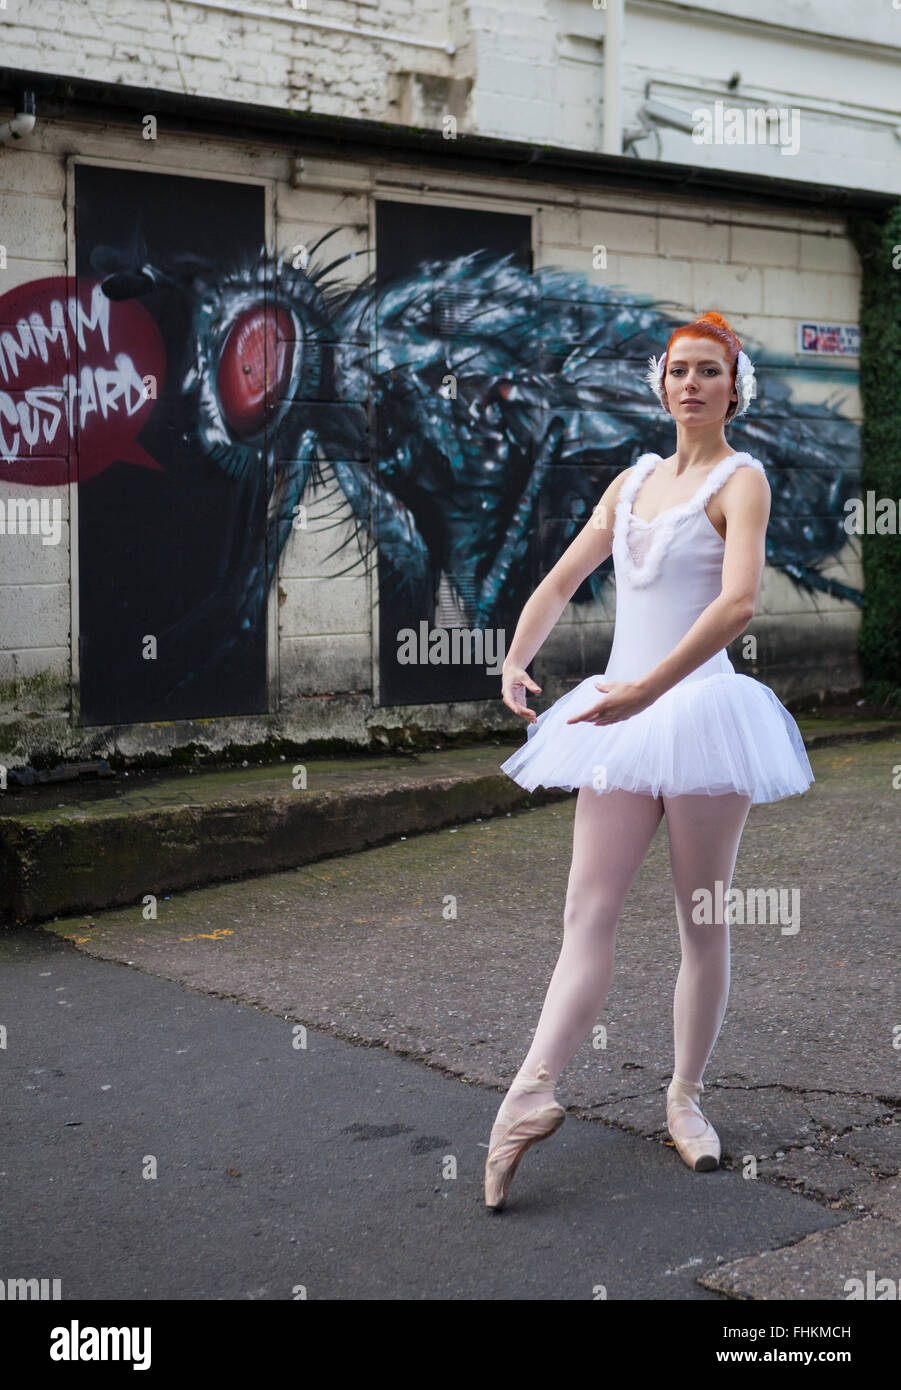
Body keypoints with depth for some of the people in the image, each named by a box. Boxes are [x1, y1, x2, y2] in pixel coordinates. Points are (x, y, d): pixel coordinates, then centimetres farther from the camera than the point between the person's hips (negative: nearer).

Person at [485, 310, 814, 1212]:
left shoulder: (740, 479, -3)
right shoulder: (631, 483, 16)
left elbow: (737, 603, -19)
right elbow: (560, 582, 18)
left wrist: (648, 688, -28)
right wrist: (516, 660, 0)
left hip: (699, 710, -5)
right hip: (618, 720, 5)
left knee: (702, 922, 5)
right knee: (587, 913, -3)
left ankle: (685, 1100, 16)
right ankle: (530, 1094, -9)